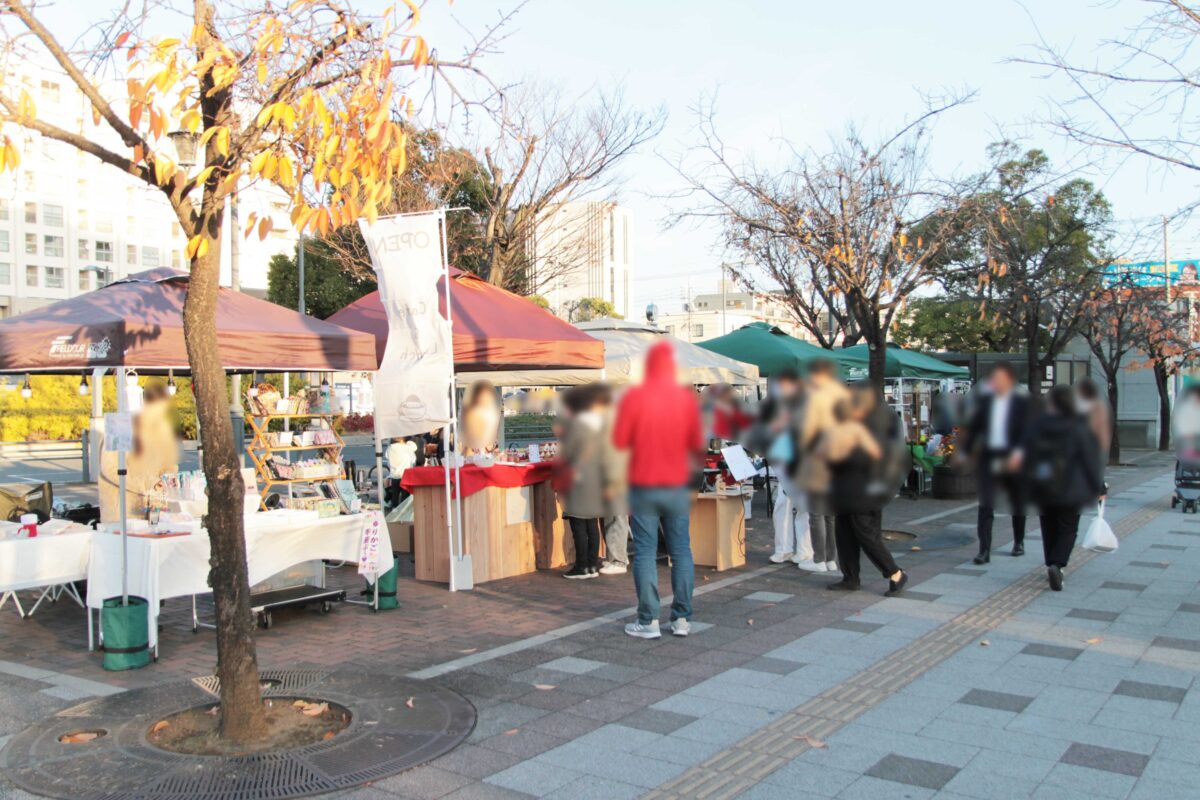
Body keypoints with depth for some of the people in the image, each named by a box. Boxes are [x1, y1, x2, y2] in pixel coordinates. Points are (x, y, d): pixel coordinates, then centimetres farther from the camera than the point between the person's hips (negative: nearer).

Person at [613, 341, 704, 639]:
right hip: (677, 487, 2)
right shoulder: (687, 397, -3)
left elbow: (619, 441, -6)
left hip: (643, 487, -2)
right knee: (681, 551, 10)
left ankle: (648, 621, 3)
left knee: (645, 553, 2)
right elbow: (697, 443, 2)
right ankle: (682, 619, 12)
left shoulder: (634, 396, -9)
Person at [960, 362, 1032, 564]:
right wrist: (964, 451, 11)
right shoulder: (985, 401, 7)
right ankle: (984, 550, -10)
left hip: (1012, 459, -1)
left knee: (1018, 504, 15)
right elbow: (974, 426, 13)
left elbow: (1026, 430, -11)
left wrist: (1018, 452, -26)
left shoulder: (1022, 402, -2)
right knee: (986, 505, -9)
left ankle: (1019, 542, 36)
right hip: (988, 457, 1)